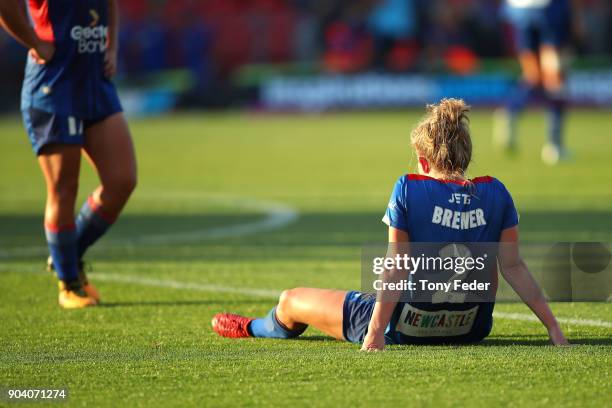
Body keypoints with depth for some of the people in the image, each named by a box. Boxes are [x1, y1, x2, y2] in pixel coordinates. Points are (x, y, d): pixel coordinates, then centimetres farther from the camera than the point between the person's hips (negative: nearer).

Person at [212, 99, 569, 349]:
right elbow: (513, 266, -6)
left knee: (291, 301, 19)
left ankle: (255, 329, 56)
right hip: (472, 328, 5)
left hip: (406, 328, -5)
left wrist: (376, 330, -17)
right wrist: (553, 326, -2)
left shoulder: (409, 189, -15)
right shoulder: (496, 193, -5)